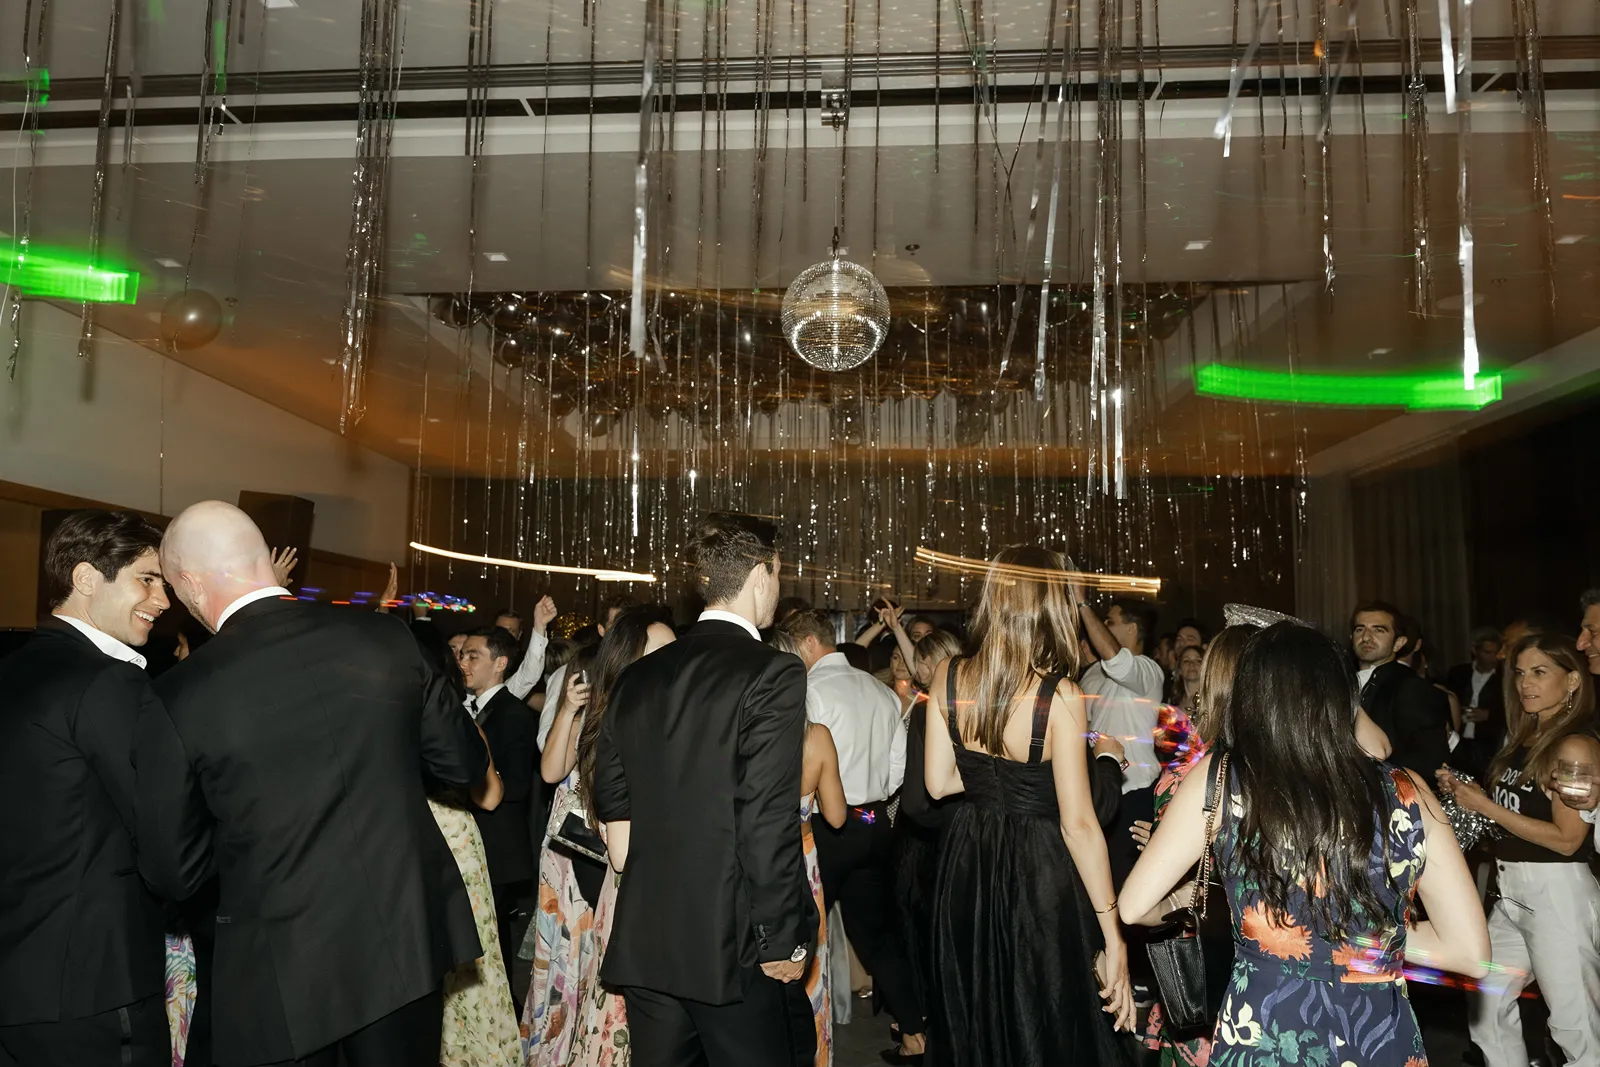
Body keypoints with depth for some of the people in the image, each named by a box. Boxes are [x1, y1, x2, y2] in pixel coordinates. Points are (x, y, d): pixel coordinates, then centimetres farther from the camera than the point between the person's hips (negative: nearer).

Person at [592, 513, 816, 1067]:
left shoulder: (638, 677, 6)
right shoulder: (774, 674, -13)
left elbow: (611, 800, 11)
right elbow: (769, 823, -17)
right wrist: (782, 942, -10)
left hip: (644, 943, 6)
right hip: (733, 948, -6)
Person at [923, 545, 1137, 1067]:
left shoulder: (949, 678, -7)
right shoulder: (1059, 696, -21)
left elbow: (939, 783, 2)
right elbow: (1078, 824, -20)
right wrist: (1112, 935, -13)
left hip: (968, 868, 5)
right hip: (1038, 872, -5)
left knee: (975, 1021, 23)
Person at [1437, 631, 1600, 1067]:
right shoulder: (1521, 739, 11)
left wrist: (1485, 806, -16)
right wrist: (1465, 792, 0)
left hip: (1557, 894, -9)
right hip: (1512, 891, 9)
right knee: (1487, 1010, 16)